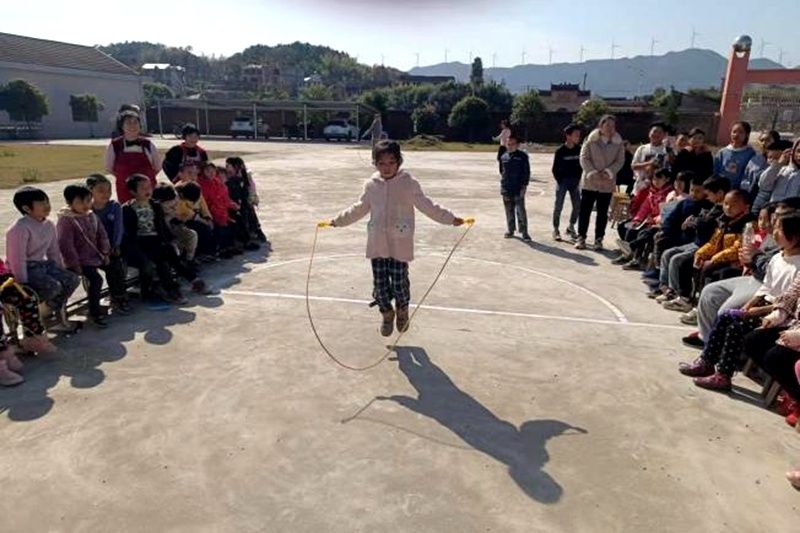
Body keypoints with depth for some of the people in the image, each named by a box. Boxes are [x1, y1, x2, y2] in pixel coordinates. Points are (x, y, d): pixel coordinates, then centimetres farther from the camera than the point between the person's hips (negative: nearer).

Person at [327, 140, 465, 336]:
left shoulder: (409, 183, -5)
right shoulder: (371, 185, 4)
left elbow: (427, 206, -4)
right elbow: (359, 208, 18)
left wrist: (450, 218, -11)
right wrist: (338, 220, 24)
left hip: (400, 244, -3)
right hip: (377, 244, 3)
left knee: (399, 282, 0)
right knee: (379, 283, 6)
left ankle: (402, 310, 33)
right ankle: (387, 313, 33)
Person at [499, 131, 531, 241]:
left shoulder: (522, 156, -4)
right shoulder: (504, 157, 8)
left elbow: (527, 172, -4)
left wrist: (524, 186, -10)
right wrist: (502, 185, 13)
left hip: (518, 189, -4)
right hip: (506, 189, 4)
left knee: (521, 211, -4)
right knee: (509, 211, 13)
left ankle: (524, 232, 2)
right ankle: (510, 230, 25)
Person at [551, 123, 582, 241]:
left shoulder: (579, 149, 1)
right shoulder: (560, 150, -11)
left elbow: (581, 165, 9)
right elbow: (555, 168, -6)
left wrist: (578, 179, 2)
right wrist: (560, 181, -8)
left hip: (574, 182, 4)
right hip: (562, 181, -4)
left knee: (577, 206, 4)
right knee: (558, 206, 1)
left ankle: (571, 227, 22)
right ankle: (556, 229, 12)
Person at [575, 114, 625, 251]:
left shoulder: (618, 143, 3)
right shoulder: (591, 140, -2)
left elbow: (620, 161, -1)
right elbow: (584, 158, -6)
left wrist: (608, 172, -16)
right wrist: (592, 173, -17)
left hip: (607, 183, 2)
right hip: (589, 182, -1)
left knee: (602, 213, 6)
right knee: (585, 210, 2)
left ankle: (599, 239, 15)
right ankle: (581, 237, 11)